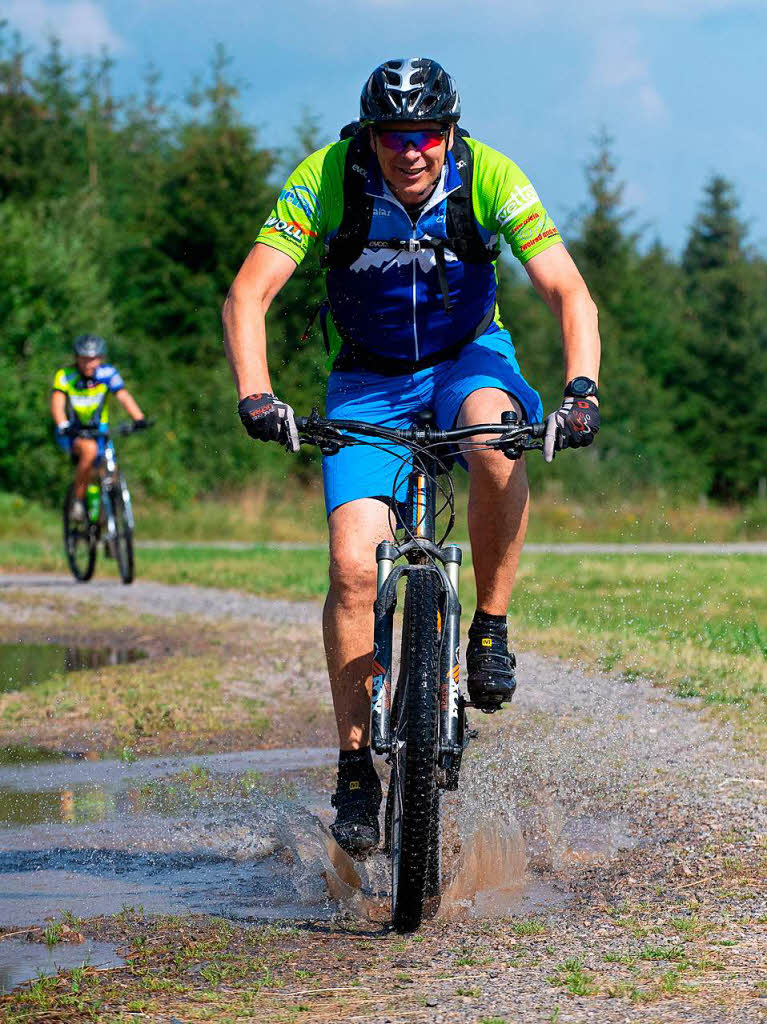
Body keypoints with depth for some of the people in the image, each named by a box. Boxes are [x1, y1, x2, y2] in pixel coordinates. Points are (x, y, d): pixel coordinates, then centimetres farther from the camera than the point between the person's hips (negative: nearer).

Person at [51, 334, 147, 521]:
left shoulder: (108, 374, -13)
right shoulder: (65, 375, -17)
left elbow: (123, 396, -26)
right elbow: (57, 402, -31)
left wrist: (139, 419, -43)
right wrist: (63, 425, -50)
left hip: (98, 431, 3)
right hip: (71, 433, -3)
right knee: (89, 450, -34)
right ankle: (77, 502, -22)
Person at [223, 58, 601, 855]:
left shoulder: (490, 179, -21)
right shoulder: (325, 181, -21)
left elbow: (568, 293, -23)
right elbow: (247, 295, -25)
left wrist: (580, 388, -40)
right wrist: (255, 395, -40)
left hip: (466, 357, 0)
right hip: (368, 380, 0)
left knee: (496, 438, -38)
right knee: (353, 566, -17)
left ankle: (490, 631, -18)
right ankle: (355, 766, -4)